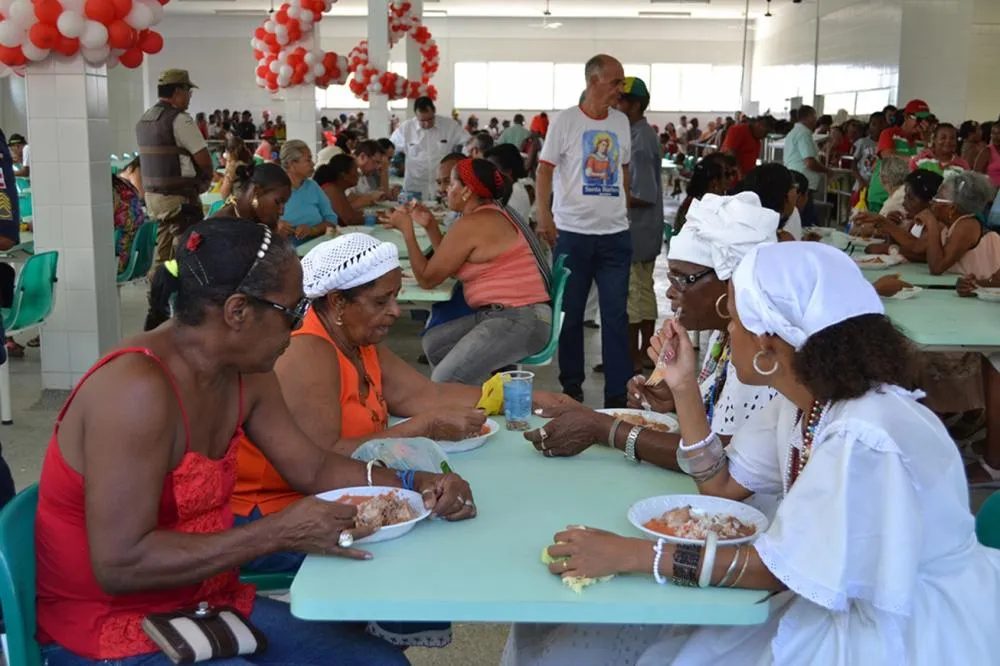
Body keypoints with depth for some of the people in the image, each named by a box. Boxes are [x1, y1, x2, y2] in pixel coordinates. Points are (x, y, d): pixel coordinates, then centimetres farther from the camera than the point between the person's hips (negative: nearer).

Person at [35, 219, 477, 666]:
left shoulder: (245, 375, 0)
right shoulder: (140, 390, -27)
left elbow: (313, 469, 11)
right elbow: (120, 565, -28)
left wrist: (418, 486, -4)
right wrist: (279, 534, -30)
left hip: (207, 604, 9)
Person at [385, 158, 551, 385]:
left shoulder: (471, 224, -13)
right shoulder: (489, 215, 17)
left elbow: (427, 279, -6)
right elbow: (447, 267, 22)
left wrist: (406, 229, 1)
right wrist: (430, 226, 16)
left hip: (520, 320, -11)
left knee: (444, 382, -19)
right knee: (433, 343, 12)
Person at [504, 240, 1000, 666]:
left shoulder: (862, 437, -29)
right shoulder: (804, 399, 0)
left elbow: (779, 569, -26)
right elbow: (722, 485, 7)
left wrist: (631, 555, -26)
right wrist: (684, 387, -3)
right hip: (833, 597, 8)